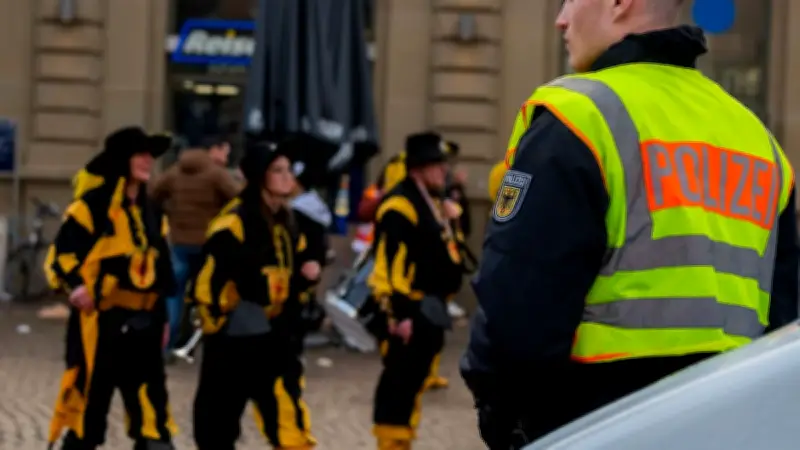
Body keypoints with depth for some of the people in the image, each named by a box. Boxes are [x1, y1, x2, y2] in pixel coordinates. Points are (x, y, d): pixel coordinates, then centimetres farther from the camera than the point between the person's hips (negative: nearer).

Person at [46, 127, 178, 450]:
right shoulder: (91, 205, -7)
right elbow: (63, 251, -7)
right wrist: (74, 284, -23)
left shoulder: (151, 213, 15)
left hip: (141, 323, 6)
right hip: (101, 321, -6)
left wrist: (161, 315, 19)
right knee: (90, 400, 1)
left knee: (151, 405, 2)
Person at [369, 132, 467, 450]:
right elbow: (393, 265, -22)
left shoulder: (431, 202, 19)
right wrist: (400, 312, -26)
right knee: (399, 382, -9)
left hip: (429, 310, 10)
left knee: (414, 381, 14)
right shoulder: (400, 206, -15)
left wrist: (438, 308, 24)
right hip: (408, 311, -10)